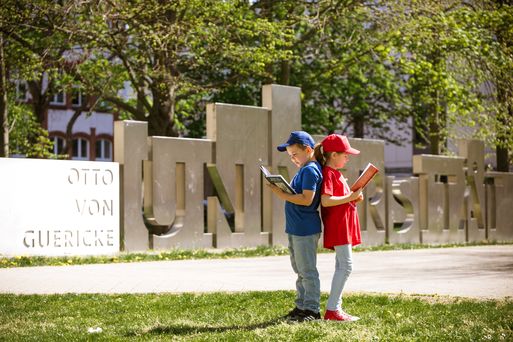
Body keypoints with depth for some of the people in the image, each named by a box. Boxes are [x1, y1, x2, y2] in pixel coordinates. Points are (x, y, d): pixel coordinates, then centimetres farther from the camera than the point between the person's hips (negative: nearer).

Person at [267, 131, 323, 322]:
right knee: (300, 270, 17)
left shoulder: (310, 170, -16)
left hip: (306, 230, -11)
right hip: (296, 229, 11)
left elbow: (307, 199, -24)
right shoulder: (305, 169, 15)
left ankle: (312, 310, 1)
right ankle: (302, 306, 25)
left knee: (307, 271, -4)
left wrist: (284, 195, -21)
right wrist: (284, 192, 9)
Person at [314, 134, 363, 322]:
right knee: (345, 266, -12)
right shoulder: (328, 173, -13)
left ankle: (335, 308, 14)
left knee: (341, 267, 11)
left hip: (344, 225, 11)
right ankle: (332, 309, -12)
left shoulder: (336, 173, 19)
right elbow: (325, 201, -24)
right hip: (338, 226, -11)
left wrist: (353, 198, 8)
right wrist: (349, 198, -20)